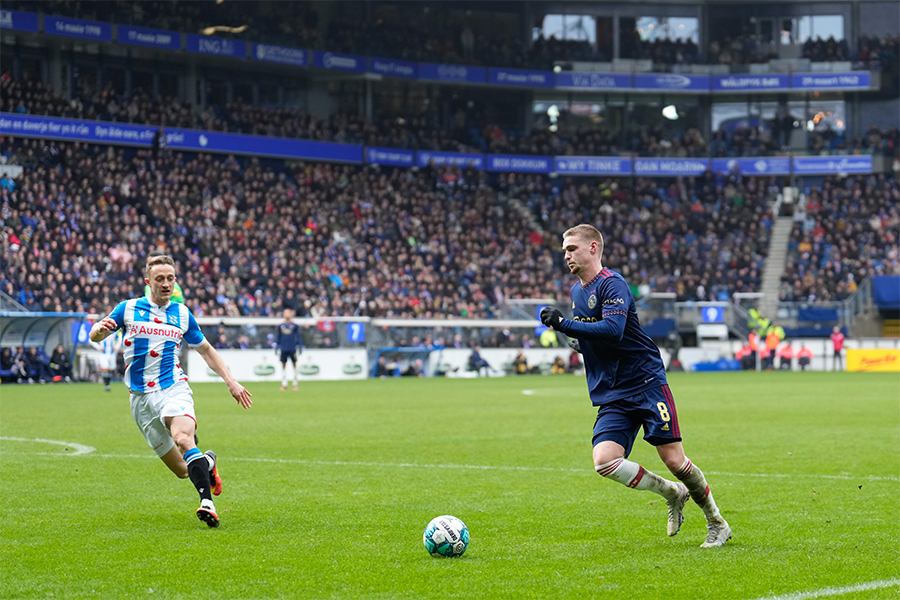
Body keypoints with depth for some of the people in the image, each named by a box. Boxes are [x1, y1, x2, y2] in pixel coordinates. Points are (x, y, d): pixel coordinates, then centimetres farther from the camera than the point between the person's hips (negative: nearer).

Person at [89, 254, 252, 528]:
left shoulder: (182, 314, 11)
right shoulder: (128, 309, 6)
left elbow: (205, 349, 22)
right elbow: (95, 336, 9)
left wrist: (231, 382, 14)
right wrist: (101, 328, -17)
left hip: (174, 388, -1)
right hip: (141, 398, 1)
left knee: (182, 437, -34)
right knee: (183, 470, -1)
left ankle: (207, 502, -44)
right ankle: (207, 463, 34)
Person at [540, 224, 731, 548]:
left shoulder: (612, 284, -11)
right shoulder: (576, 291, 15)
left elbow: (613, 329, -28)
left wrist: (563, 324, -27)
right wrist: (582, 343, 14)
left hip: (647, 384, -7)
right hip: (610, 397, 7)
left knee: (674, 460, -8)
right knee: (604, 461, -16)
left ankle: (717, 524, 14)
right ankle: (672, 493, 7)